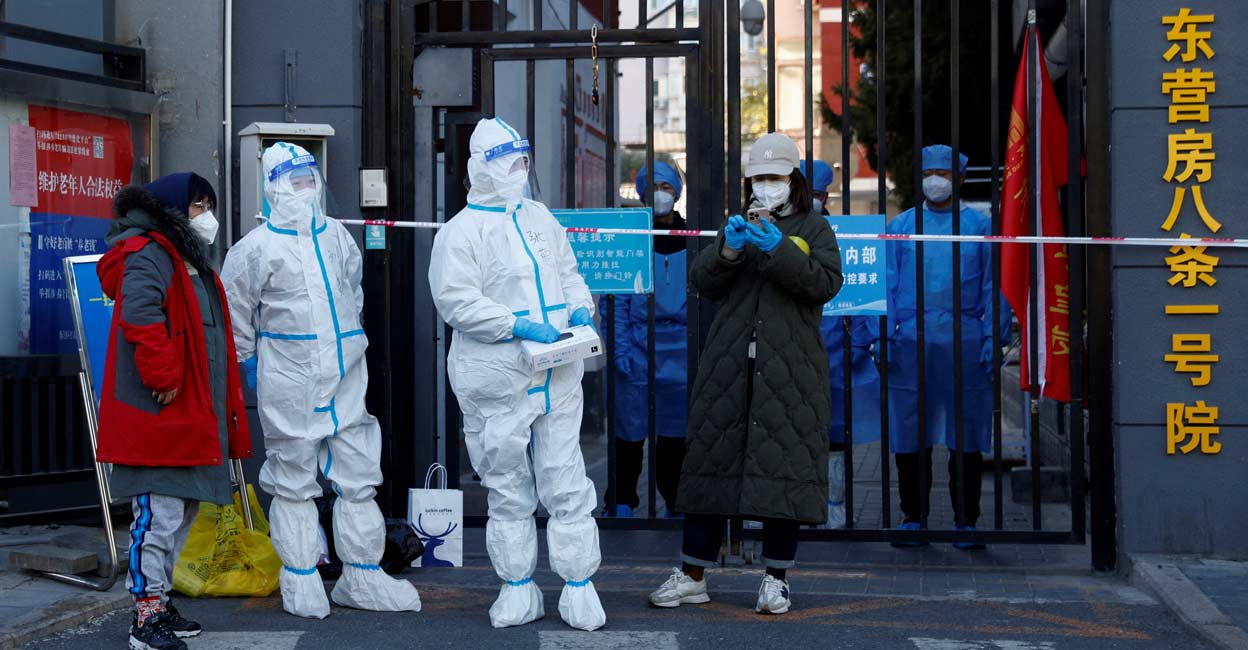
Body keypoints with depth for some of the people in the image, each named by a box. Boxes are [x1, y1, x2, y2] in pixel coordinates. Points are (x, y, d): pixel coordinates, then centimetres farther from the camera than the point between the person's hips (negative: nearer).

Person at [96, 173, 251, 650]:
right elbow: (140, 316, -28)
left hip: (192, 415, 11)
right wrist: (162, 377, -25)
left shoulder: (191, 261, 21)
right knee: (159, 516, -9)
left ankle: (159, 601, 25)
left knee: (183, 513, 16)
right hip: (158, 416, -11)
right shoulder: (149, 257, -12)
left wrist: (223, 407, 24)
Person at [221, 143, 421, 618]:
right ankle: (301, 581, 15)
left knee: (358, 478, 7)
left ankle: (362, 577, 17)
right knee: (294, 483, 4)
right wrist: (249, 363, 4)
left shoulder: (337, 236, 9)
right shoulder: (258, 247, -7)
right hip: (289, 386, -5)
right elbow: (235, 312, 0)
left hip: (345, 379, 5)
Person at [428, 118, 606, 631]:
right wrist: (518, 325, -20)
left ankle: (579, 588, 10)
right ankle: (518, 589, 18)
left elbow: (568, 273, 23)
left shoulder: (540, 218, 14)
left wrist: (580, 308, 2)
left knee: (566, 484, 2)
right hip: (498, 382, -4)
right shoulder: (462, 231, -4)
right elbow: (456, 301, -13)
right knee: (508, 489, 6)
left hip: (557, 377, 4)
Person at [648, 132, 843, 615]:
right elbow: (703, 283, 6)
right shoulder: (739, 226, 19)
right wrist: (728, 249, -12)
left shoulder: (813, 228, 10)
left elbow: (826, 283, -7)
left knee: (783, 462, -4)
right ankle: (692, 575, 6)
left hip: (789, 369, -3)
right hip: (729, 366, 3)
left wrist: (779, 249, -18)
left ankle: (776, 578, 6)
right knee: (712, 458, 1)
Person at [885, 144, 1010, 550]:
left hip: (964, 342, -1)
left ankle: (966, 521, 11)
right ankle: (913, 516, 14)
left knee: (966, 439, 1)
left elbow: (992, 286, 7)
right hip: (911, 341, 1)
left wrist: (992, 337, -4)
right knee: (909, 435, 2)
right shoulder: (900, 226, 13)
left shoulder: (980, 226, 10)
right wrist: (885, 335, -1)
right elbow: (887, 285, 11)